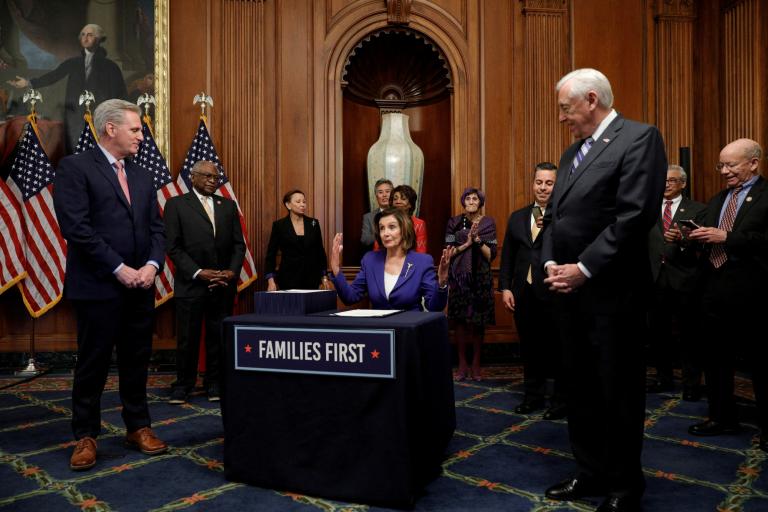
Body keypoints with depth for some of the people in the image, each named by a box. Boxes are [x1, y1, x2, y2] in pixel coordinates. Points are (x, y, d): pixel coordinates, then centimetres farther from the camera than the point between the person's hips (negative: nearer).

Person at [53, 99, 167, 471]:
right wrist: (119, 269, -16)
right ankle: (86, 436, 19)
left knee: (137, 361, 11)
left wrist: (152, 264, -6)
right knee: (93, 364, 4)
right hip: (98, 286, -6)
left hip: (141, 286, 6)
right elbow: (76, 227, -14)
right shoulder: (75, 168, -5)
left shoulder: (143, 176, 15)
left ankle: (138, 427, 24)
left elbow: (156, 228, 12)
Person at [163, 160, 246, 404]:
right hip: (191, 284, -3)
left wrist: (232, 271, -6)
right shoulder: (176, 205, 1)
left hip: (224, 284, 3)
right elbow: (173, 246, -5)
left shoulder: (228, 205, 12)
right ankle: (183, 384, 19)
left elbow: (238, 244, 10)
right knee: (187, 338, 4)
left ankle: (214, 384, 19)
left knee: (219, 337, 6)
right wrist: (198, 273, -13)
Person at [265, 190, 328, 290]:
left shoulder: (313, 223, 6)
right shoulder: (279, 225, 0)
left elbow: (320, 251, 12)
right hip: (289, 278, -2)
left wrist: (324, 277, 9)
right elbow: (271, 255, 1)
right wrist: (271, 281, -7)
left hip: (312, 278, 2)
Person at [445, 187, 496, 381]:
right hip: (459, 277, 0)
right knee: (460, 321, 0)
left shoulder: (488, 223, 4)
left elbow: (491, 255, -1)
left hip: (481, 278, 0)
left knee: (478, 322, 1)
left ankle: (476, 364, 14)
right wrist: (467, 243, -13)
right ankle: (462, 364, 12)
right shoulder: (454, 222, 5)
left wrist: (477, 240, -14)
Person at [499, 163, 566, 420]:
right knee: (529, 346, 15)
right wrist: (505, 287, 3)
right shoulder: (517, 217, 11)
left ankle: (561, 400, 21)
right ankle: (533, 395, 30)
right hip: (523, 293, 5)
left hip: (554, 293, -5)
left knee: (557, 348, 6)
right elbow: (507, 256, 10)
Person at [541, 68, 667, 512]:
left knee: (619, 391, 5)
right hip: (570, 290, 8)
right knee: (580, 388, 15)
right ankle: (591, 473, 31)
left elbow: (635, 215, -18)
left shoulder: (639, 137, -8)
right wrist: (551, 263, 0)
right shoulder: (572, 153, 17)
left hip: (612, 292, -8)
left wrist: (584, 269, -18)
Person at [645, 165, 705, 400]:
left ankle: (692, 382, 17)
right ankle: (663, 377, 26)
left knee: (685, 333, 3)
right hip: (655, 277, 3)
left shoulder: (697, 210, 2)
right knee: (657, 331, 11)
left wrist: (682, 239, -27)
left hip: (683, 279, -3)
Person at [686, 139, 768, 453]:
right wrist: (693, 236, -6)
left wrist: (726, 236, -21)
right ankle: (722, 418, 28)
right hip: (714, 289, 7)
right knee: (715, 358, 13)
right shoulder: (717, 200, 16)